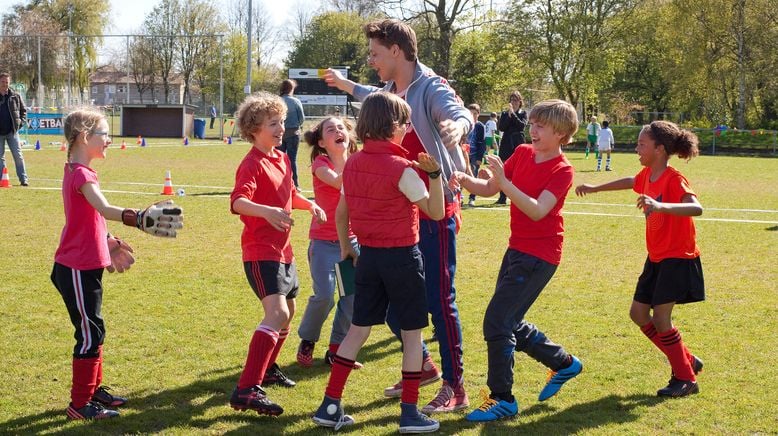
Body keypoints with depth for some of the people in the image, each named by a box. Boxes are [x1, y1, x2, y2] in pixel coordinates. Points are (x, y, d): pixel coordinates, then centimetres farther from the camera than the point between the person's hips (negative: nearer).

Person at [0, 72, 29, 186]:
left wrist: (21, 122, -1)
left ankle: (23, 179, 0)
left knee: (18, 155, -2)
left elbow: (23, 110, 13)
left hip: (12, 131, 0)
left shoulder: (15, 97, 3)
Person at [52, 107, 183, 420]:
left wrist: (107, 241, 29)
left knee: (92, 329, 18)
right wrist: (139, 219, -53)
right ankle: (80, 404, 3)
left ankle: (93, 388, 30)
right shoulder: (81, 174, -20)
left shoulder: (77, 171, 12)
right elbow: (104, 209, -39)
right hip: (77, 269, -10)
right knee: (90, 333, -4)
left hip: (85, 266, 10)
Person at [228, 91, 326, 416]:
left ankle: (267, 368, 45)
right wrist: (268, 212, -51)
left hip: (282, 249, 10)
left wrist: (310, 205, 13)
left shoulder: (282, 159, 12)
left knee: (288, 310, 23)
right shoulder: (252, 165, -16)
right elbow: (237, 202, -34)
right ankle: (247, 390, -30)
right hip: (261, 251, -10)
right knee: (277, 313, -24)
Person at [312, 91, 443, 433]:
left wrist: (346, 247, 23)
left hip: (368, 256, 6)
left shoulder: (352, 164, 3)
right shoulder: (401, 169, -16)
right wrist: (435, 172, -17)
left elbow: (341, 212, 11)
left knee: (358, 329, 13)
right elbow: (436, 212, -12)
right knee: (412, 333, 5)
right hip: (402, 257, -6)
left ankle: (330, 406, 12)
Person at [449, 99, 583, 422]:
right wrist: (464, 180, -18)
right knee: (510, 324, 16)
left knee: (497, 321, -12)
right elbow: (488, 189, 2)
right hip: (517, 248, 8)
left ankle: (503, 399, 0)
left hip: (539, 255, -8)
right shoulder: (523, 153, 5)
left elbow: (537, 211, -27)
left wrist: (503, 182, -36)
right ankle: (563, 363, 35)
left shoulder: (562, 170, -14)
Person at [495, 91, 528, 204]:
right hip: (506, 145, 2)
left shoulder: (523, 114, 7)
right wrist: (509, 115, -10)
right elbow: (501, 127, -2)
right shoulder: (504, 114, 12)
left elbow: (522, 125, -11)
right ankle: (502, 197, 3)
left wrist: (513, 114, -14)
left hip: (518, 145, -2)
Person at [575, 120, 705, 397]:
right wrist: (595, 188, 38)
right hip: (657, 258, 9)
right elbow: (631, 182, 29)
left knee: (660, 317, -12)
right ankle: (687, 361, 20)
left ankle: (686, 379, 2)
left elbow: (696, 208, -39)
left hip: (678, 258, -9)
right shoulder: (647, 175, 4)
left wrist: (660, 205, -54)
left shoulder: (673, 179, -21)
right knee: (638, 313, 8)